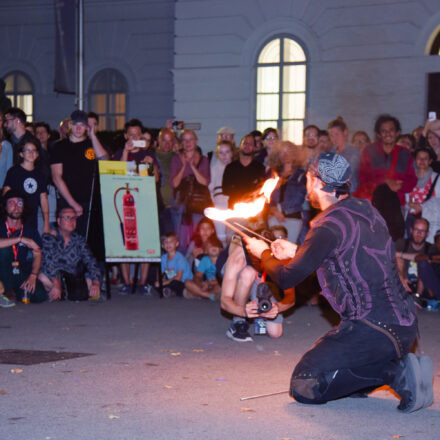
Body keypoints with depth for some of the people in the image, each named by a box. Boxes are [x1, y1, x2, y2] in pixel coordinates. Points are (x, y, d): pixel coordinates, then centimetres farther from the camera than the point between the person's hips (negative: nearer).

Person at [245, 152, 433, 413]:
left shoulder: (330, 225, -14)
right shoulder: (365, 211, 11)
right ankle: (399, 367, 6)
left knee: (304, 386, -4)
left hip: (373, 330, -8)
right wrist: (295, 252, 31)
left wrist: (263, 253, 11)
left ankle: (393, 372, -11)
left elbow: (287, 278, -10)